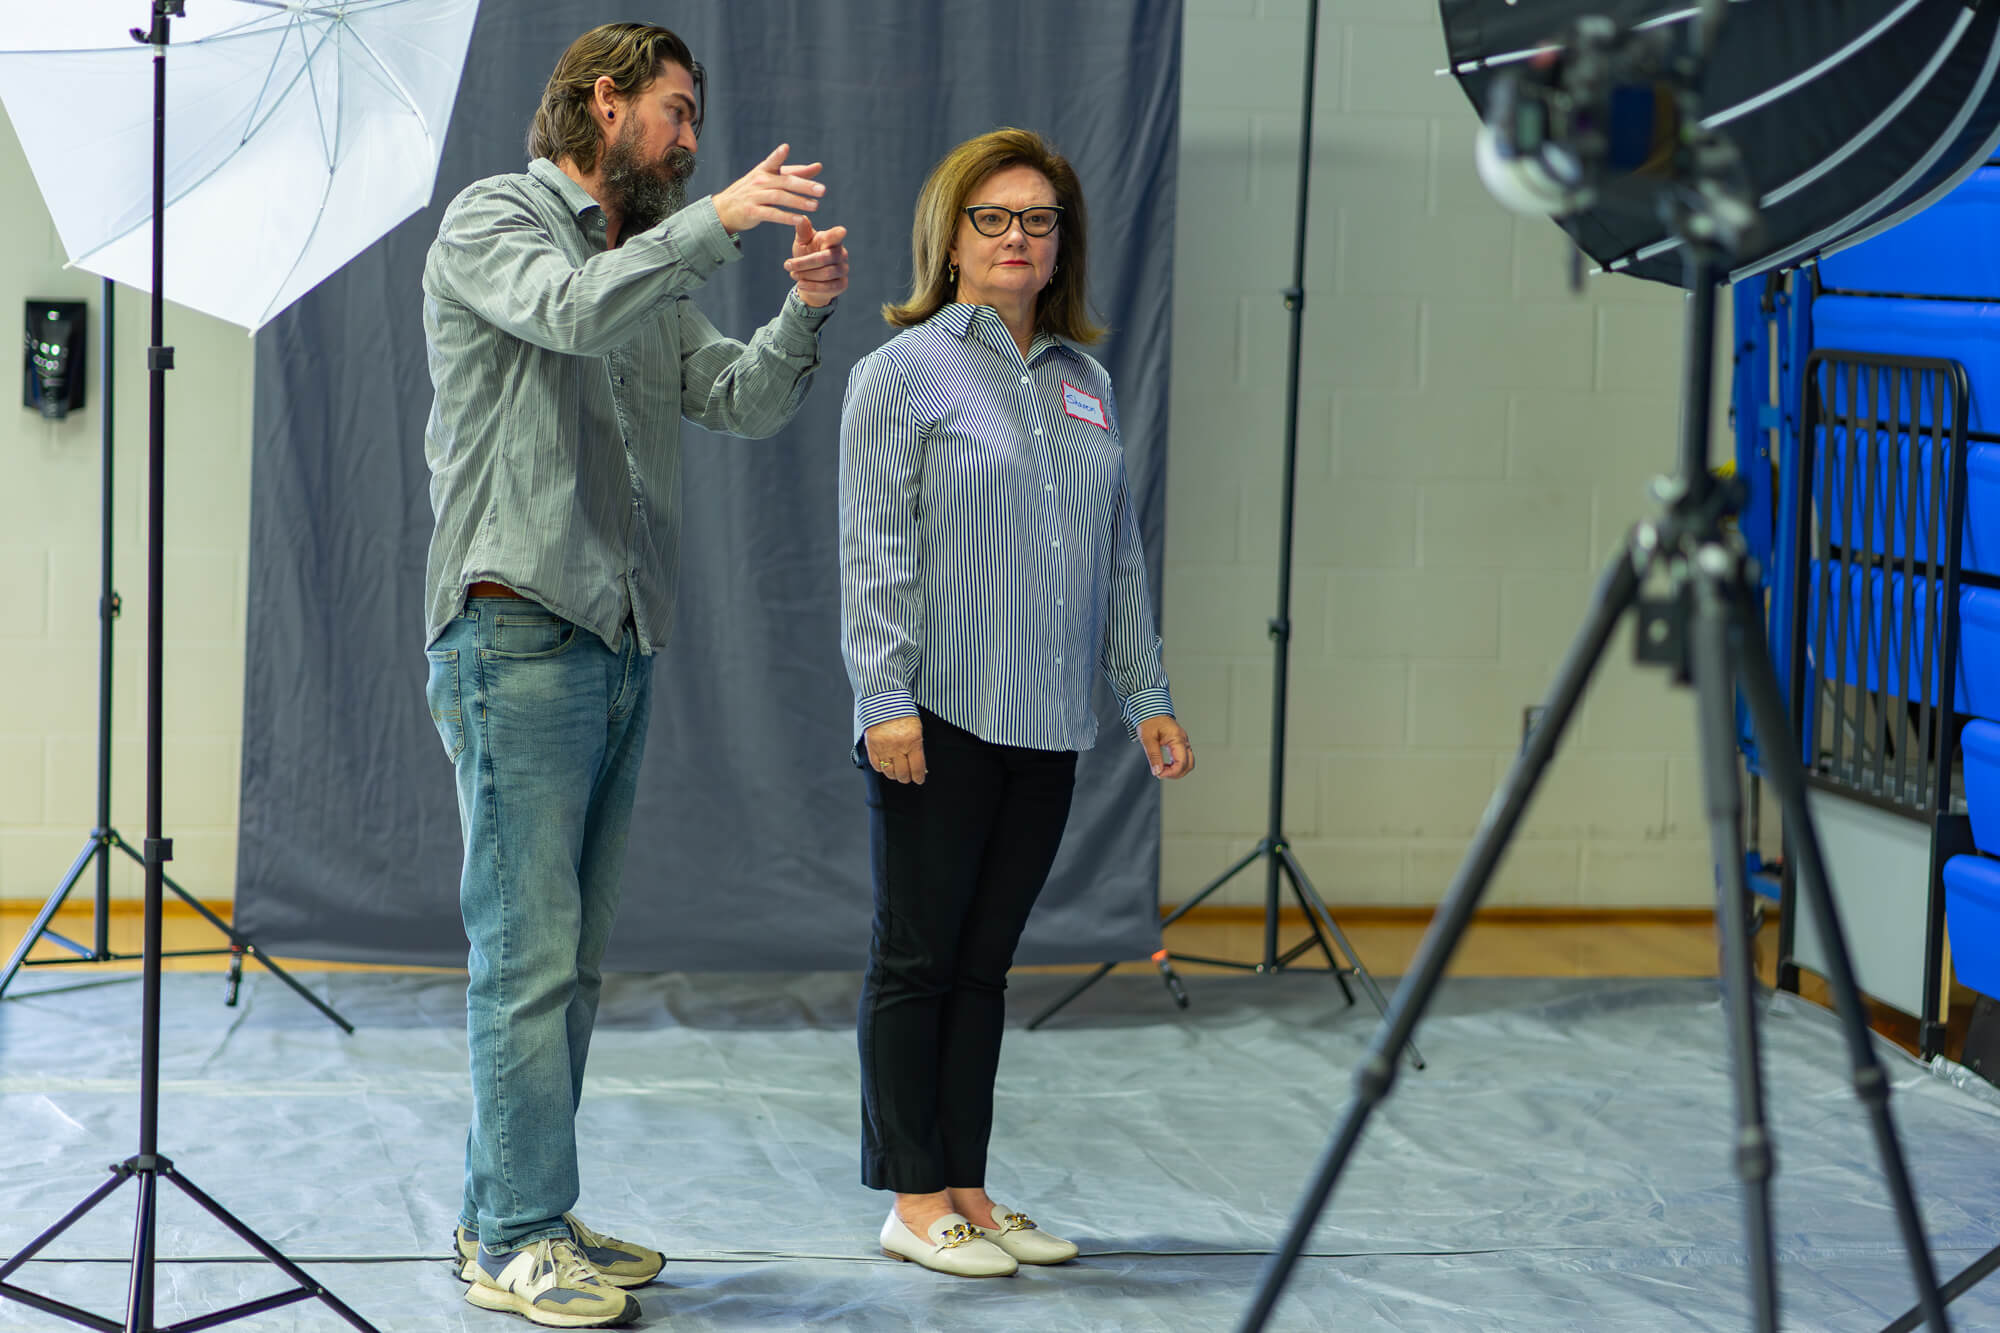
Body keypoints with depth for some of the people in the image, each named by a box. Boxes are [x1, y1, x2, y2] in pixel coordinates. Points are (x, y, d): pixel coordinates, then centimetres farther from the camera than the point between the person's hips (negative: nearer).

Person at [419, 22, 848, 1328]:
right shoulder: (494, 219, -1)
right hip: (516, 633, -8)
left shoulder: (652, 270, 21)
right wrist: (720, 220, -24)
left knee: (574, 958, 10)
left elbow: (742, 399, 11)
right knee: (528, 949, -9)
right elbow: (572, 313, -21)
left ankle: (509, 1215, 17)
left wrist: (804, 311, -7)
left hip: (623, 645, 8)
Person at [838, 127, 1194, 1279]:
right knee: (920, 958, 1)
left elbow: (1120, 555, 18)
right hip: (939, 720, -6)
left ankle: (967, 1190, 17)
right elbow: (875, 551, -9)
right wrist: (886, 697, -17)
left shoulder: (1087, 383, 15)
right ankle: (915, 1199, 7)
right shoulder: (903, 373, -3)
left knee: (985, 963, 11)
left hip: (1048, 725, 6)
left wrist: (1148, 695, 14)